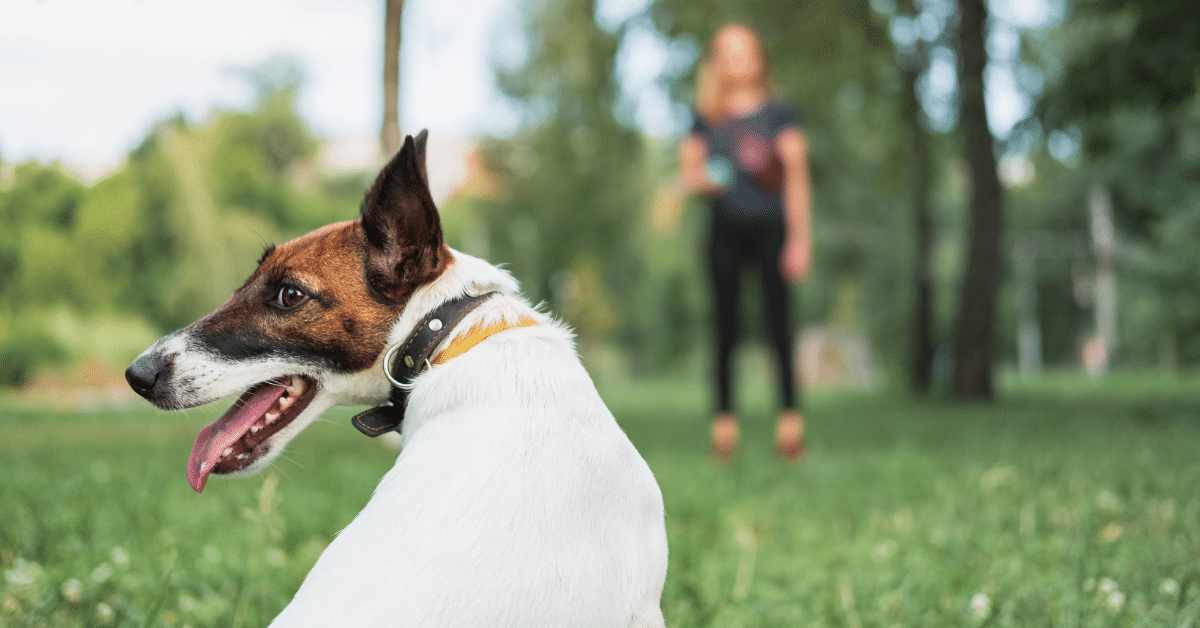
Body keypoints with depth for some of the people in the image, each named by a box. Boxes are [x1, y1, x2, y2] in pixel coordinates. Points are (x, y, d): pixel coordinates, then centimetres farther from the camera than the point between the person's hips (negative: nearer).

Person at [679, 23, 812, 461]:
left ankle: (790, 417, -4)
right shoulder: (706, 120, 12)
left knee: (778, 321, -8)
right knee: (725, 325, -1)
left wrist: (800, 238, -5)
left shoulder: (778, 113, 6)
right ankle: (724, 419, 3)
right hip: (726, 228, 2)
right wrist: (699, 181, -8)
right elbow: (689, 170, 17)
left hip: (770, 225, -2)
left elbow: (797, 176, 2)